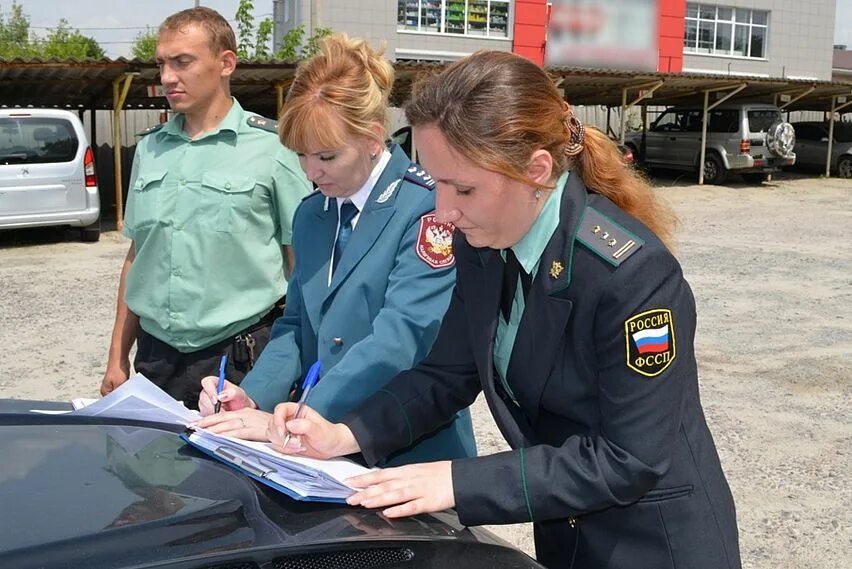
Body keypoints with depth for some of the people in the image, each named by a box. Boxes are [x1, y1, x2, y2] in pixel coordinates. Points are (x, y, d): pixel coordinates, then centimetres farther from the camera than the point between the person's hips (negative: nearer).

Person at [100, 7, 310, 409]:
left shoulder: (272, 147, -8)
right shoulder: (150, 148, 8)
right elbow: (136, 257, 15)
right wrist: (118, 357, 13)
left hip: (240, 357, -4)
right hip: (155, 357, 5)